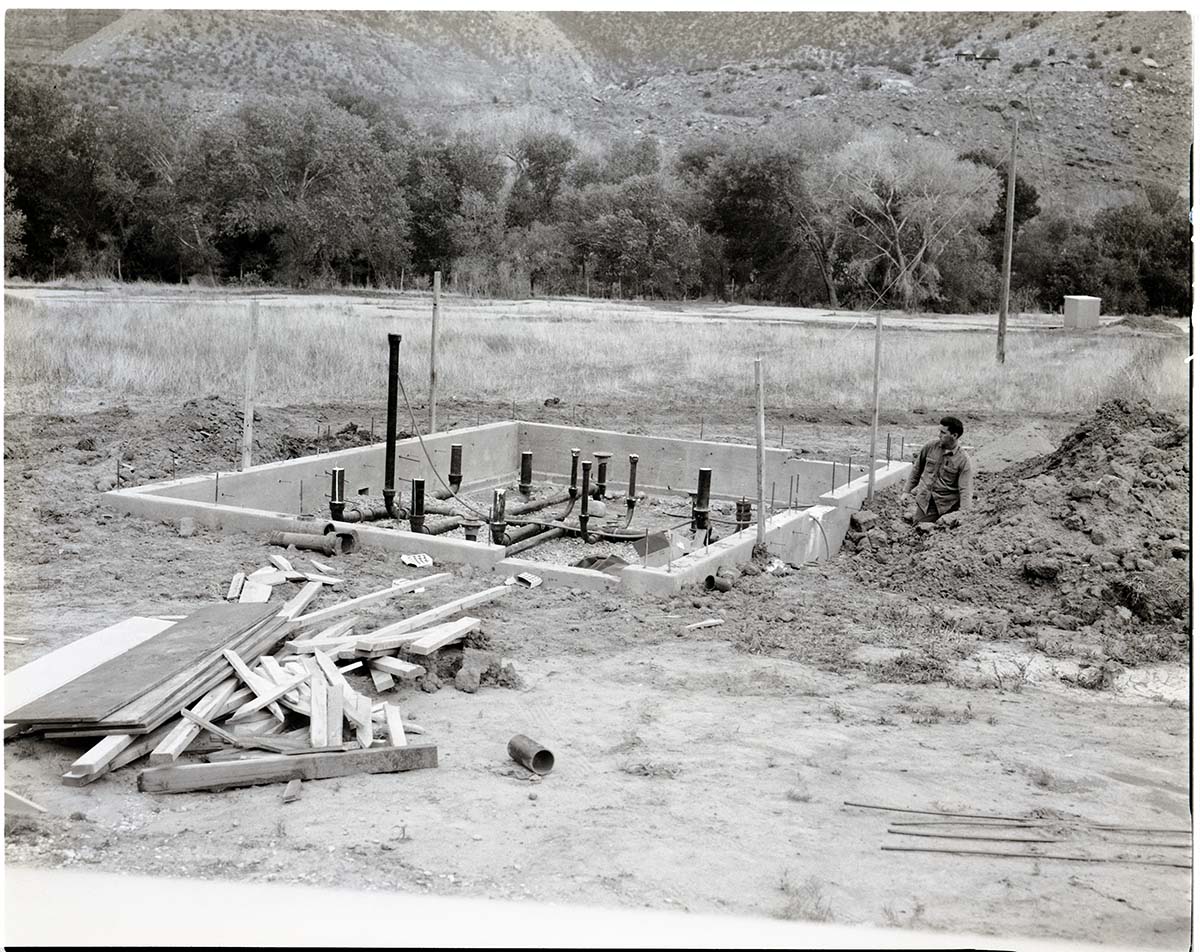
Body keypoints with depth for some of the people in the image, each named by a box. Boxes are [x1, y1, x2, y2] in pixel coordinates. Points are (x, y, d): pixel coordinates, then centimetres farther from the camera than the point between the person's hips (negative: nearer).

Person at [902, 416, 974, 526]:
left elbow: (965, 489, -17)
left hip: (947, 505, -2)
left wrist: (963, 514, -29)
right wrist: (907, 491, 14)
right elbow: (917, 469, 13)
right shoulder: (930, 447, -1)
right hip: (925, 500, 2)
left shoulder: (963, 460, -12)